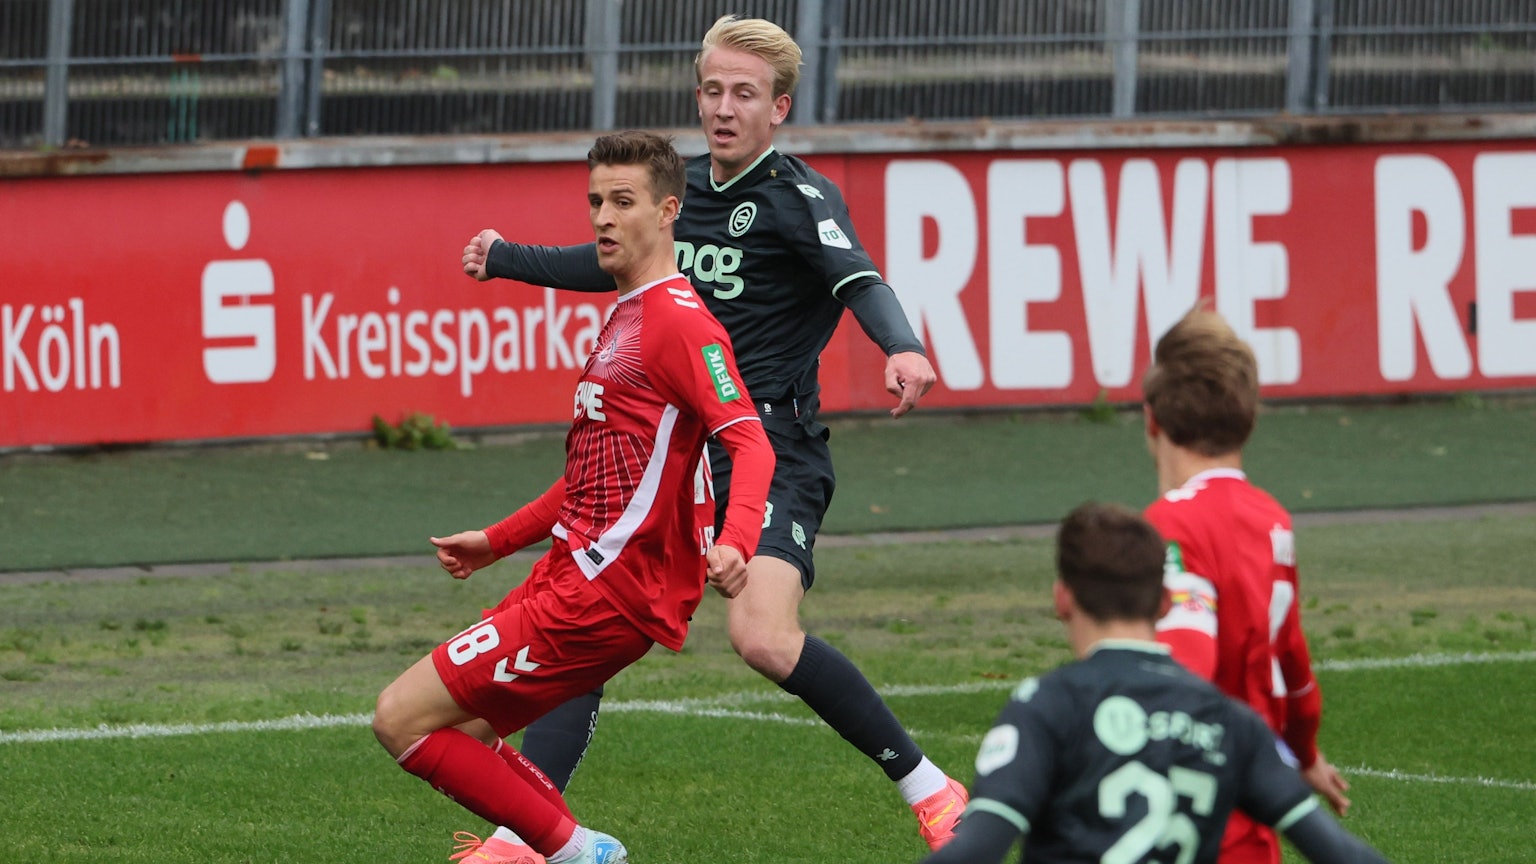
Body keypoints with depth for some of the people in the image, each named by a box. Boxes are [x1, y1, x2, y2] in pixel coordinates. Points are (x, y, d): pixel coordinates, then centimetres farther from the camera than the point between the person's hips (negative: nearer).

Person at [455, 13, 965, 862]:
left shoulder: (799, 196, -10)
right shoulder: (684, 187, 12)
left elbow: (861, 281, -28)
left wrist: (901, 349, -49)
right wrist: (505, 259, 35)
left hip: (771, 450, -7)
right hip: (674, 454, 7)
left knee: (765, 640, -26)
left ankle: (927, 786, -11)